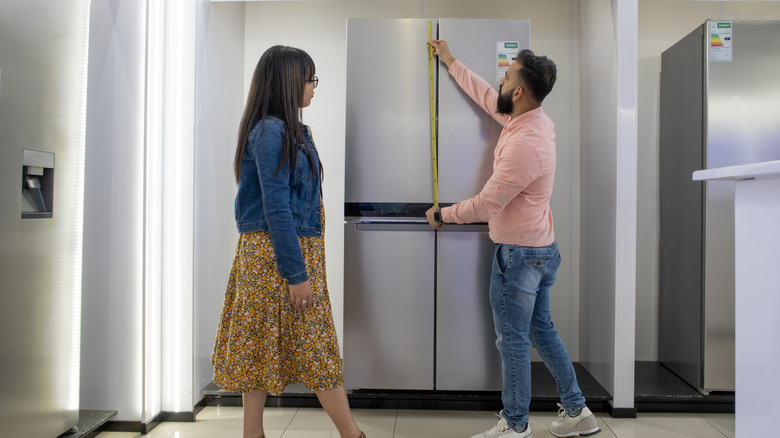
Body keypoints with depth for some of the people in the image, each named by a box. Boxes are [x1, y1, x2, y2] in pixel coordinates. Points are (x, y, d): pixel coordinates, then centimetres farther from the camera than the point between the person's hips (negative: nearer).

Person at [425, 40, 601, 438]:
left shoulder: (525, 143, -26)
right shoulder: (533, 119, 3)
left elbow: (485, 205, -21)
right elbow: (485, 95, 20)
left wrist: (441, 215, -5)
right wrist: (450, 61, 29)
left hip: (519, 253, -10)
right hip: (540, 248, 10)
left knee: (513, 339, 3)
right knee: (540, 329, 19)